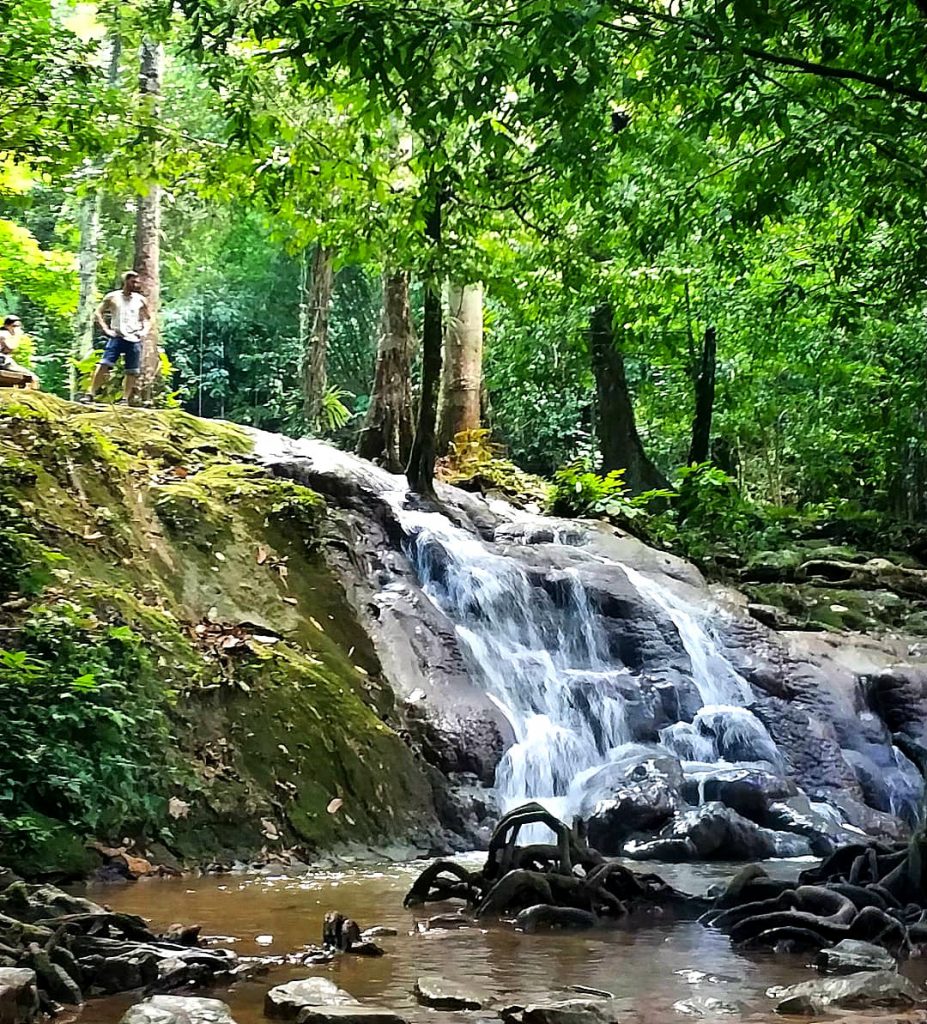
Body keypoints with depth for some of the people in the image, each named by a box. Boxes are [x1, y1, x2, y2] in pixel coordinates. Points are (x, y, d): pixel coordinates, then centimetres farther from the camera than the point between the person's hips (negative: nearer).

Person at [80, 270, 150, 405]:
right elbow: (98, 313, 6)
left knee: (132, 371, 1)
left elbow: (148, 318, 20)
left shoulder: (140, 300, 8)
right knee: (103, 365, -14)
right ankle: (91, 394, -14)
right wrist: (106, 329, -5)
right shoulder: (112, 297, 3)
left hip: (134, 339, 2)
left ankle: (125, 398, 9)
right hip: (116, 337, -2)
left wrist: (144, 331, 3)